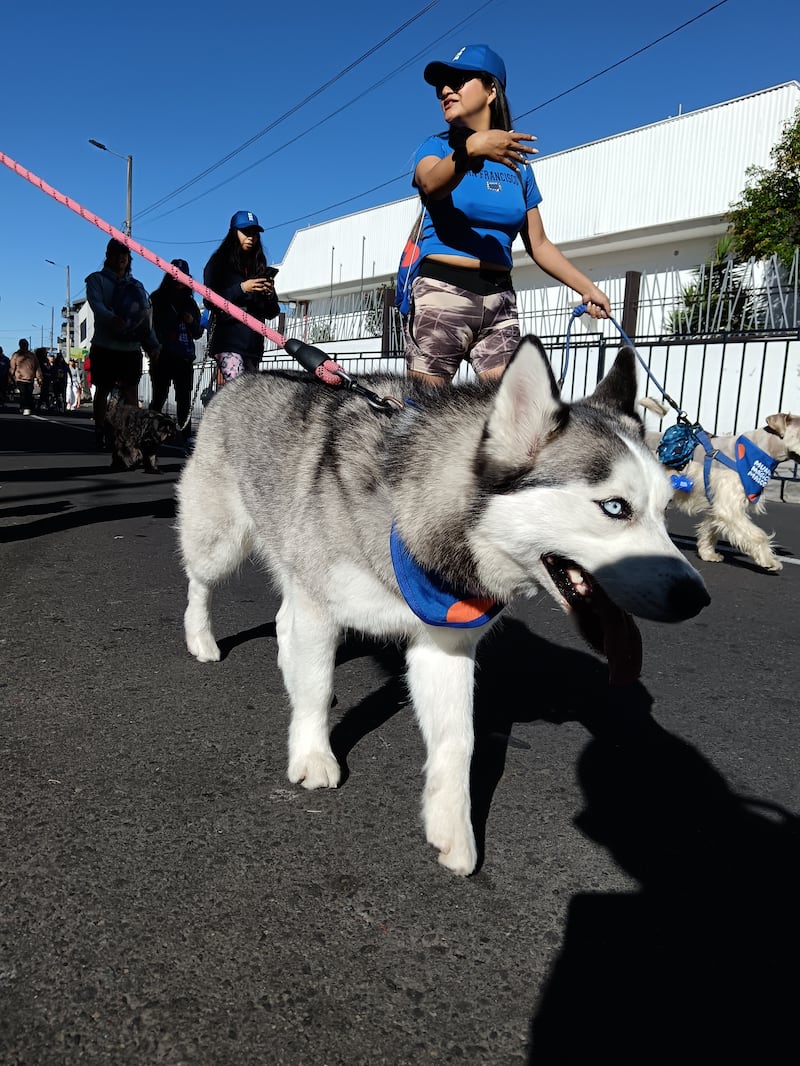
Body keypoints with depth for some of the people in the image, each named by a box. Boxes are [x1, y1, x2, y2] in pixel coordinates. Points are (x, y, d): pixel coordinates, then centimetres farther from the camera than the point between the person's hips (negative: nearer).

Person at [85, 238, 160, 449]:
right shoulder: (97, 279, 8)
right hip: (105, 346, -2)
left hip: (131, 347, 3)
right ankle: (100, 433, 8)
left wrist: (152, 346, -2)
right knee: (103, 390, 2)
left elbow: (146, 317, 12)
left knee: (131, 391, -5)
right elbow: (96, 305, -12)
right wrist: (113, 319, -33)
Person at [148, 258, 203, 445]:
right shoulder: (158, 298, 7)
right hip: (163, 357, -3)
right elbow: (153, 326, 8)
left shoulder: (190, 302, 17)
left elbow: (198, 333, 18)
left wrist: (192, 322, -2)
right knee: (159, 397, -5)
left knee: (184, 399, -1)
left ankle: (186, 435, -1)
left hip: (185, 358, 3)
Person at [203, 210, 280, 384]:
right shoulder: (219, 262, 8)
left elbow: (271, 313, 17)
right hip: (228, 339, -5)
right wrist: (241, 289, -13)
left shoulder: (260, 267, 20)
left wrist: (270, 295, -4)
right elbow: (211, 301, -5)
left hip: (253, 342, 5)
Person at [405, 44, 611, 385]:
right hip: (441, 293, -3)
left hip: (499, 300, 3)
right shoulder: (436, 147, 7)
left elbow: (538, 244, 16)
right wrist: (471, 147, -37)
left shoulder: (518, 162, 15)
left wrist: (587, 287, 7)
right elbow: (432, 184, -18)